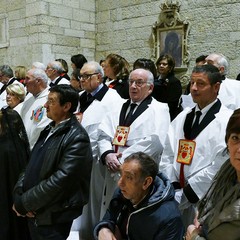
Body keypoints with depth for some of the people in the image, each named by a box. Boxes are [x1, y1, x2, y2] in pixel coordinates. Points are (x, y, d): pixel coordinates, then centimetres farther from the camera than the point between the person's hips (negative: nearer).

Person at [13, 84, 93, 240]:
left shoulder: (77, 137, -17)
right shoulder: (48, 130, 10)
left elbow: (60, 179, -23)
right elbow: (32, 164, 10)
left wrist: (23, 203, -17)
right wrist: (19, 195, -6)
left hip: (53, 218, -7)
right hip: (34, 214, 7)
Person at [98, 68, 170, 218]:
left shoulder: (159, 109, -3)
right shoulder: (119, 108, 16)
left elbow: (154, 142, -18)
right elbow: (103, 134, 6)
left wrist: (122, 159, -18)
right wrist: (108, 154, -14)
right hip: (114, 173, 6)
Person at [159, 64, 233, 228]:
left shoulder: (227, 121, -9)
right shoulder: (183, 117, 10)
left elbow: (220, 166, -16)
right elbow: (168, 156, 8)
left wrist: (186, 194, -14)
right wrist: (173, 188, -5)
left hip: (205, 202, -5)